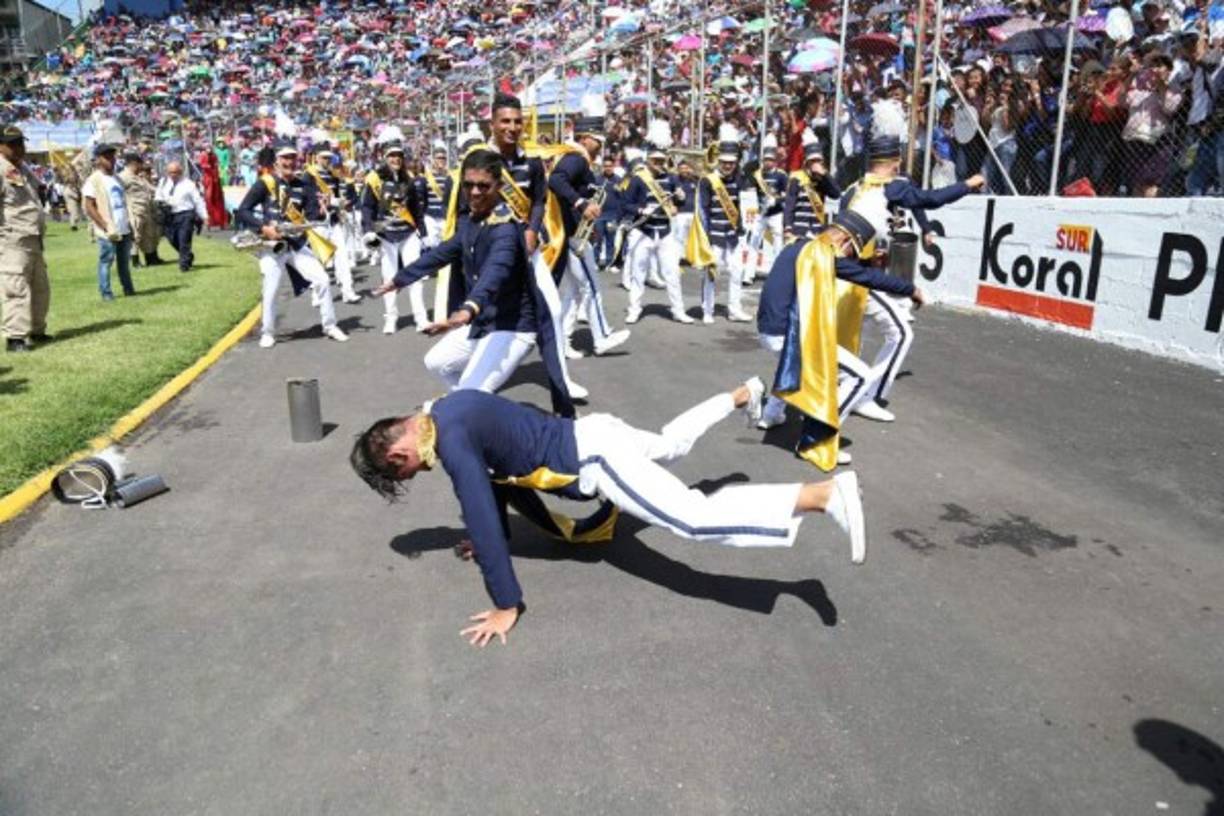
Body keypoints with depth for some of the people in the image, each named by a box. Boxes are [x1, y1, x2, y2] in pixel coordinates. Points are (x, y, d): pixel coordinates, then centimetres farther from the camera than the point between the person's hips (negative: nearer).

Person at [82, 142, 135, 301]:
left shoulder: (116, 178, 15)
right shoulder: (94, 180, -7)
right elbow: (89, 208, -11)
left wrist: (129, 221, 12)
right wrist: (106, 227, -16)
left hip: (124, 228, 7)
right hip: (107, 232, -7)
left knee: (124, 260, 13)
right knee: (106, 261, -1)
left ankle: (128, 288, 21)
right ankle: (106, 293, 5)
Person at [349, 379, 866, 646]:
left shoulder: (451, 442, -22)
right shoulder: (445, 410, 7)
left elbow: (482, 520, -25)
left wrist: (506, 607, -19)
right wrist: (497, 538, 25)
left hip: (595, 461, -9)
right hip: (591, 433, 9)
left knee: (699, 520, -19)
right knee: (670, 444, 36)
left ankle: (827, 494, -25)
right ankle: (744, 395, 53)